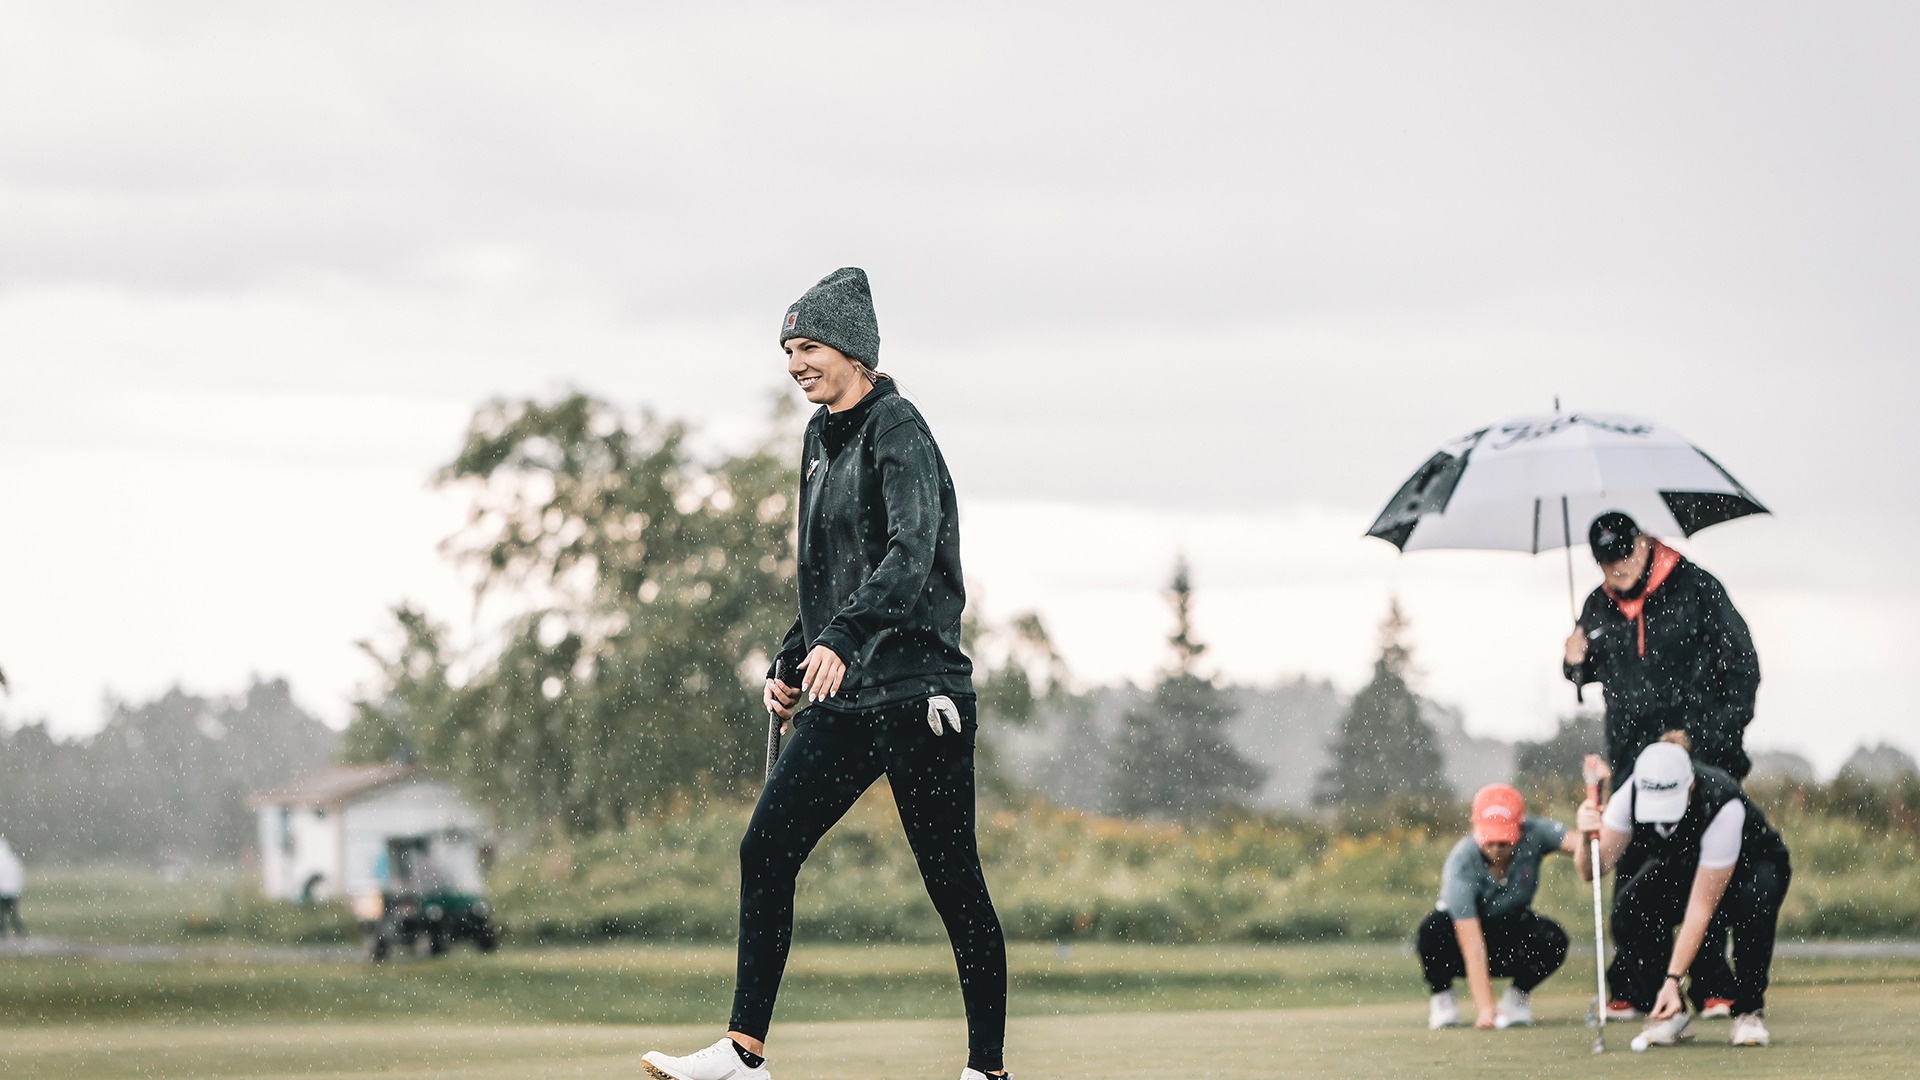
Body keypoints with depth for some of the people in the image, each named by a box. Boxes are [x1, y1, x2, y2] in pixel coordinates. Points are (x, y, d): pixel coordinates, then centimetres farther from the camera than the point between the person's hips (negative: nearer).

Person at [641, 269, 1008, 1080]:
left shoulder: (896, 429, -10)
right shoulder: (823, 437, 15)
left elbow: (911, 553, -25)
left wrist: (842, 639, -37)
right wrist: (790, 664, 18)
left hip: (916, 689, -8)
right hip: (842, 697, 8)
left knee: (952, 879, -4)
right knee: (765, 850, -1)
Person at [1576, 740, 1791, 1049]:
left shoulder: (1723, 807, -40)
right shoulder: (1631, 794, -28)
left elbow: (1701, 907, -36)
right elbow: (1591, 871, -29)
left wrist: (1673, 978, -38)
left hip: (1750, 865, -4)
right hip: (1679, 868, 4)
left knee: (1754, 905, -39)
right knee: (1629, 906, -27)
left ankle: (1749, 1011, -15)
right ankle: (1668, 1013, -7)